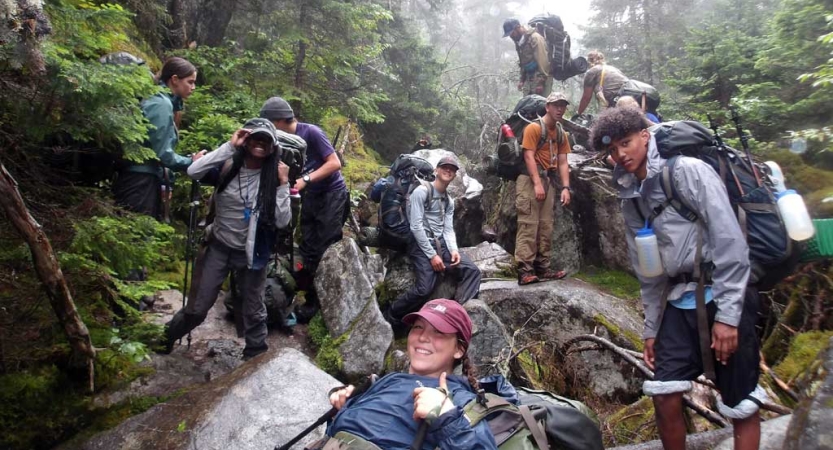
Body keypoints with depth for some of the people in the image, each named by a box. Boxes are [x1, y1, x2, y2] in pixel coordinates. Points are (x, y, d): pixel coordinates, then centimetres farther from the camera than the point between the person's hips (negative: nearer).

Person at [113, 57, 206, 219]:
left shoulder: (162, 101, 15)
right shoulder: (162, 104, -13)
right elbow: (162, 153, -17)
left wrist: (164, 181, 10)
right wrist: (191, 162, -5)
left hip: (147, 178, 9)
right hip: (140, 180, -9)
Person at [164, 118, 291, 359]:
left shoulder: (273, 178, -10)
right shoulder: (228, 165, -9)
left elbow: (282, 221, -15)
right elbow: (193, 172, -26)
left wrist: (283, 184, -21)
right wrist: (229, 146, -25)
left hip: (250, 254, 0)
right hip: (218, 247, 0)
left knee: (253, 311, 14)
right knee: (197, 308, 11)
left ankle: (257, 356, 35)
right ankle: (167, 338, 41)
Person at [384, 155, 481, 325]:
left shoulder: (449, 201, 18)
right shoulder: (421, 192, -6)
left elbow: (448, 229, 10)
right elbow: (416, 227, -14)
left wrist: (454, 249, -11)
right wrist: (432, 255, -17)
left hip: (441, 244, 8)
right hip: (421, 245, -7)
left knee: (472, 271, -11)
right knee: (424, 289, -24)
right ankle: (390, 317, -5)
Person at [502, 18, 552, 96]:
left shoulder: (535, 38, -13)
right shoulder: (519, 41, 14)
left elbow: (543, 61, -17)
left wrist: (541, 82, -19)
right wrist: (522, 80, 13)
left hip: (540, 79, -8)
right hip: (529, 79, 8)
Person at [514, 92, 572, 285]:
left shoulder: (561, 133, 18)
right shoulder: (534, 127, -5)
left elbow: (562, 162, 13)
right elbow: (528, 156, -13)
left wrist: (565, 187, 1)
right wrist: (537, 183, -20)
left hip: (548, 180, 8)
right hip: (530, 179, -8)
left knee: (546, 226, 7)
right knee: (528, 224, -14)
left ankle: (543, 268, 12)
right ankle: (524, 271, -17)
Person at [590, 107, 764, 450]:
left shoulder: (689, 171, -9)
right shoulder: (631, 197, 10)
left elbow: (731, 243, -15)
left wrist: (727, 315, -18)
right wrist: (650, 328, 14)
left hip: (724, 295, -5)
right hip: (679, 301, 6)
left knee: (741, 406, 5)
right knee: (664, 395, 3)